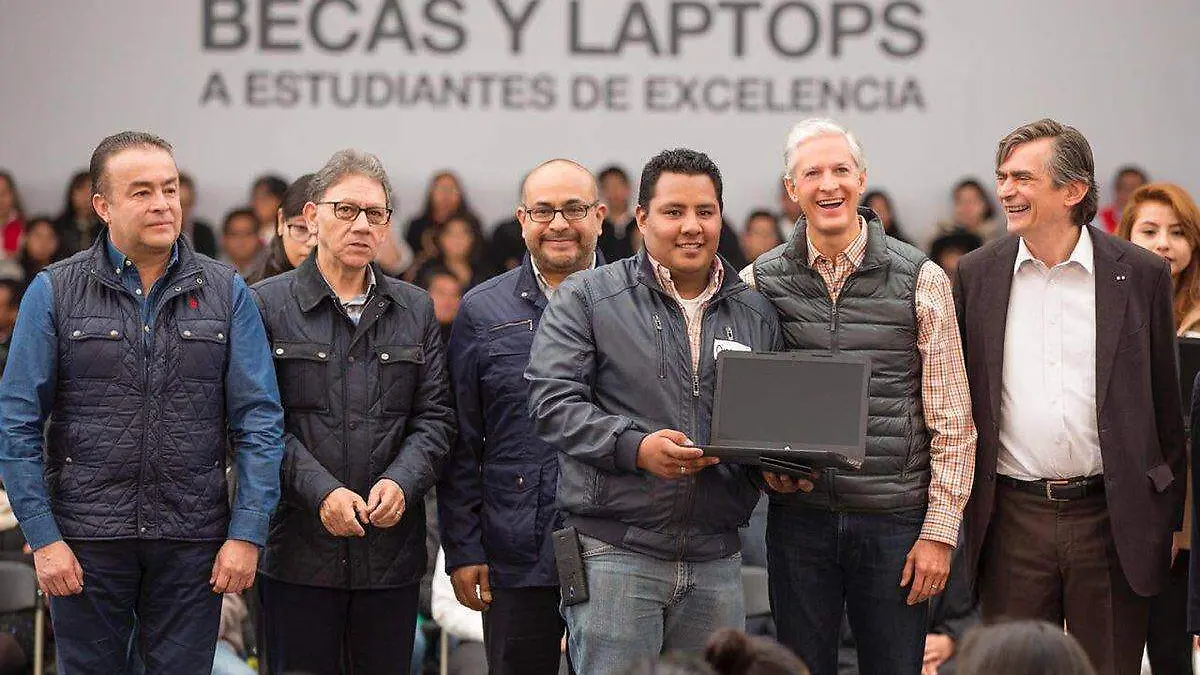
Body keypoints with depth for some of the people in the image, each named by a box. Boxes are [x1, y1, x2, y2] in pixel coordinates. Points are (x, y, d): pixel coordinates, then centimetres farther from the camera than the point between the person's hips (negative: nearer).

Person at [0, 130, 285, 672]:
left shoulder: (225, 293, 4)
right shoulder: (54, 293, 1)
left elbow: (260, 421, 3)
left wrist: (247, 533, -5)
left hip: (192, 542, 1)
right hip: (86, 540, -1)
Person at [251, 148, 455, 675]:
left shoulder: (415, 311, 13)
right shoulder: (267, 306, 1)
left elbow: (434, 416, 8)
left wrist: (402, 482, -11)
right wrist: (321, 491, -17)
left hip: (392, 549, 3)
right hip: (298, 549, -3)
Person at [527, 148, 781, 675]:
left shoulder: (755, 313, 15)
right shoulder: (587, 297, 1)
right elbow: (553, 401, -7)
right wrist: (636, 446, -20)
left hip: (716, 561, 4)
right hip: (615, 549, -4)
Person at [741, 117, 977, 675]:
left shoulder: (920, 280, 0)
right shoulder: (759, 283, 5)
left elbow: (953, 422, 0)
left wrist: (939, 530, -5)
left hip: (894, 523, -1)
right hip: (798, 516, 1)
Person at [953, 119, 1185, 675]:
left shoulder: (1140, 275, 0)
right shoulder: (977, 274, 5)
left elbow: (1166, 404, 5)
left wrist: (1171, 519, 4)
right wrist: (950, 516, 7)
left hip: (1111, 521, -1)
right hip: (1013, 519, 1)